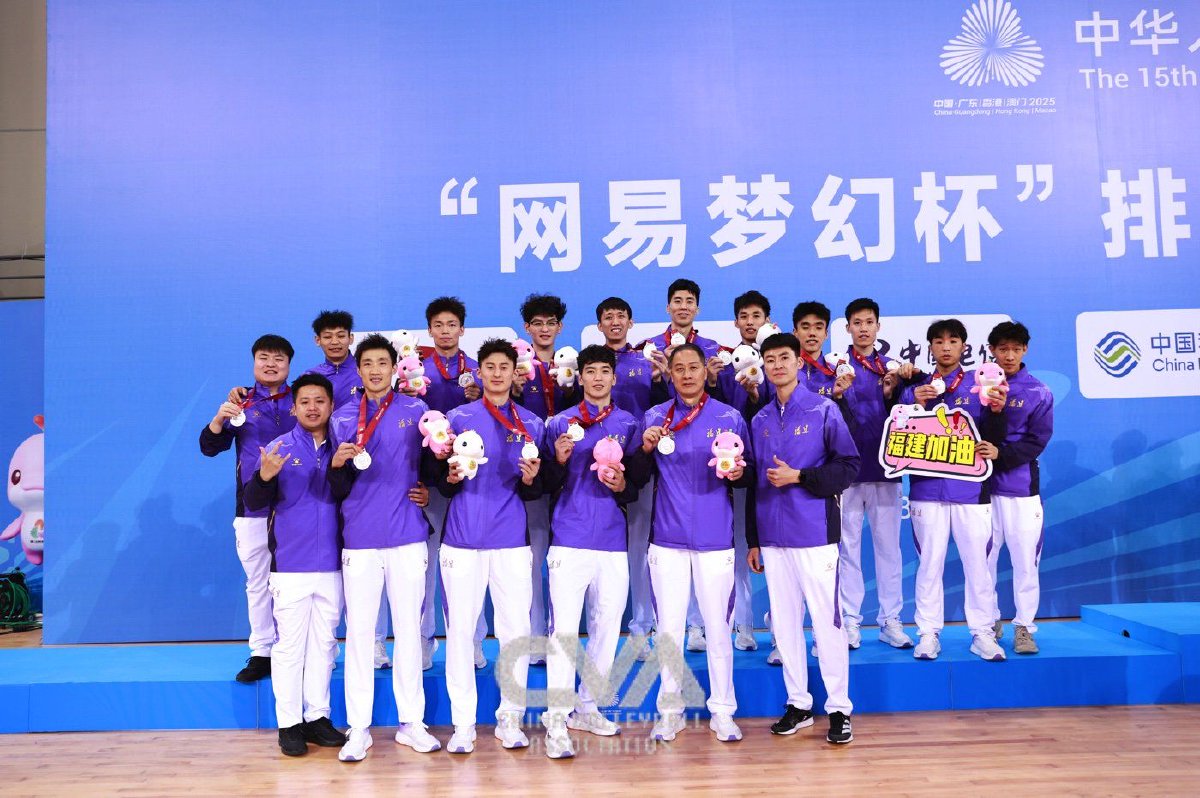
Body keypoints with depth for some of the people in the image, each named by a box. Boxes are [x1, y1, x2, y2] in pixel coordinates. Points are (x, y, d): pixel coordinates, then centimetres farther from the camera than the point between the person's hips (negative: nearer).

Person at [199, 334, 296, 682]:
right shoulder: (241, 402, 7)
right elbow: (210, 447, 3)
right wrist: (219, 419, -17)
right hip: (252, 507, 1)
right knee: (257, 582, 8)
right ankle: (261, 653, 16)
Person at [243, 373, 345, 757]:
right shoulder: (279, 448, -2)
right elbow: (254, 503, -7)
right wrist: (264, 476, -27)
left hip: (330, 565, 3)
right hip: (289, 565, -3)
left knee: (324, 643, 10)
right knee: (289, 645, 1)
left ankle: (317, 717, 20)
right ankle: (289, 723, 10)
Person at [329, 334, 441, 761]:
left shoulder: (415, 410, 5)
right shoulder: (343, 417, 6)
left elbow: (432, 459, 15)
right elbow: (339, 490, 5)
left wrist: (428, 489, -3)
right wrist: (338, 463, -15)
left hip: (407, 535, 0)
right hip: (361, 537, 0)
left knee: (408, 627, 6)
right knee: (359, 629, 3)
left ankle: (411, 722, 17)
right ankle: (358, 728, 13)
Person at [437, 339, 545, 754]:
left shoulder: (531, 423, 9)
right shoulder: (458, 418, 5)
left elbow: (534, 494, 8)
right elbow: (443, 487, 6)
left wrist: (530, 479, -13)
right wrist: (451, 477, -16)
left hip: (512, 540, 1)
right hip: (463, 538, -1)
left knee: (517, 631, 3)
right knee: (460, 629, 1)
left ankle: (510, 718, 17)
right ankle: (463, 723, 12)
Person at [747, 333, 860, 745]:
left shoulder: (824, 410, -1)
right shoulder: (760, 420, 12)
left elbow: (849, 465, -5)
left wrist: (798, 476, -15)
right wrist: (753, 540, 14)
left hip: (814, 533, -5)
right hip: (773, 536, 5)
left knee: (826, 620, -1)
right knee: (784, 621, 9)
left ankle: (839, 708, 10)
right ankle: (798, 703, 21)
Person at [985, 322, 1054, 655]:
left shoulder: (1039, 393, 2)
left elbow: (1036, 441, -5)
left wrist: (1001, 454, -19)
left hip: (1021, 487, -1)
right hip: (982, 485, 1)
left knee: (1025, 559, 2)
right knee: (983, 559, 6)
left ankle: (1024, 626, 14)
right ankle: (990, 623, 20)